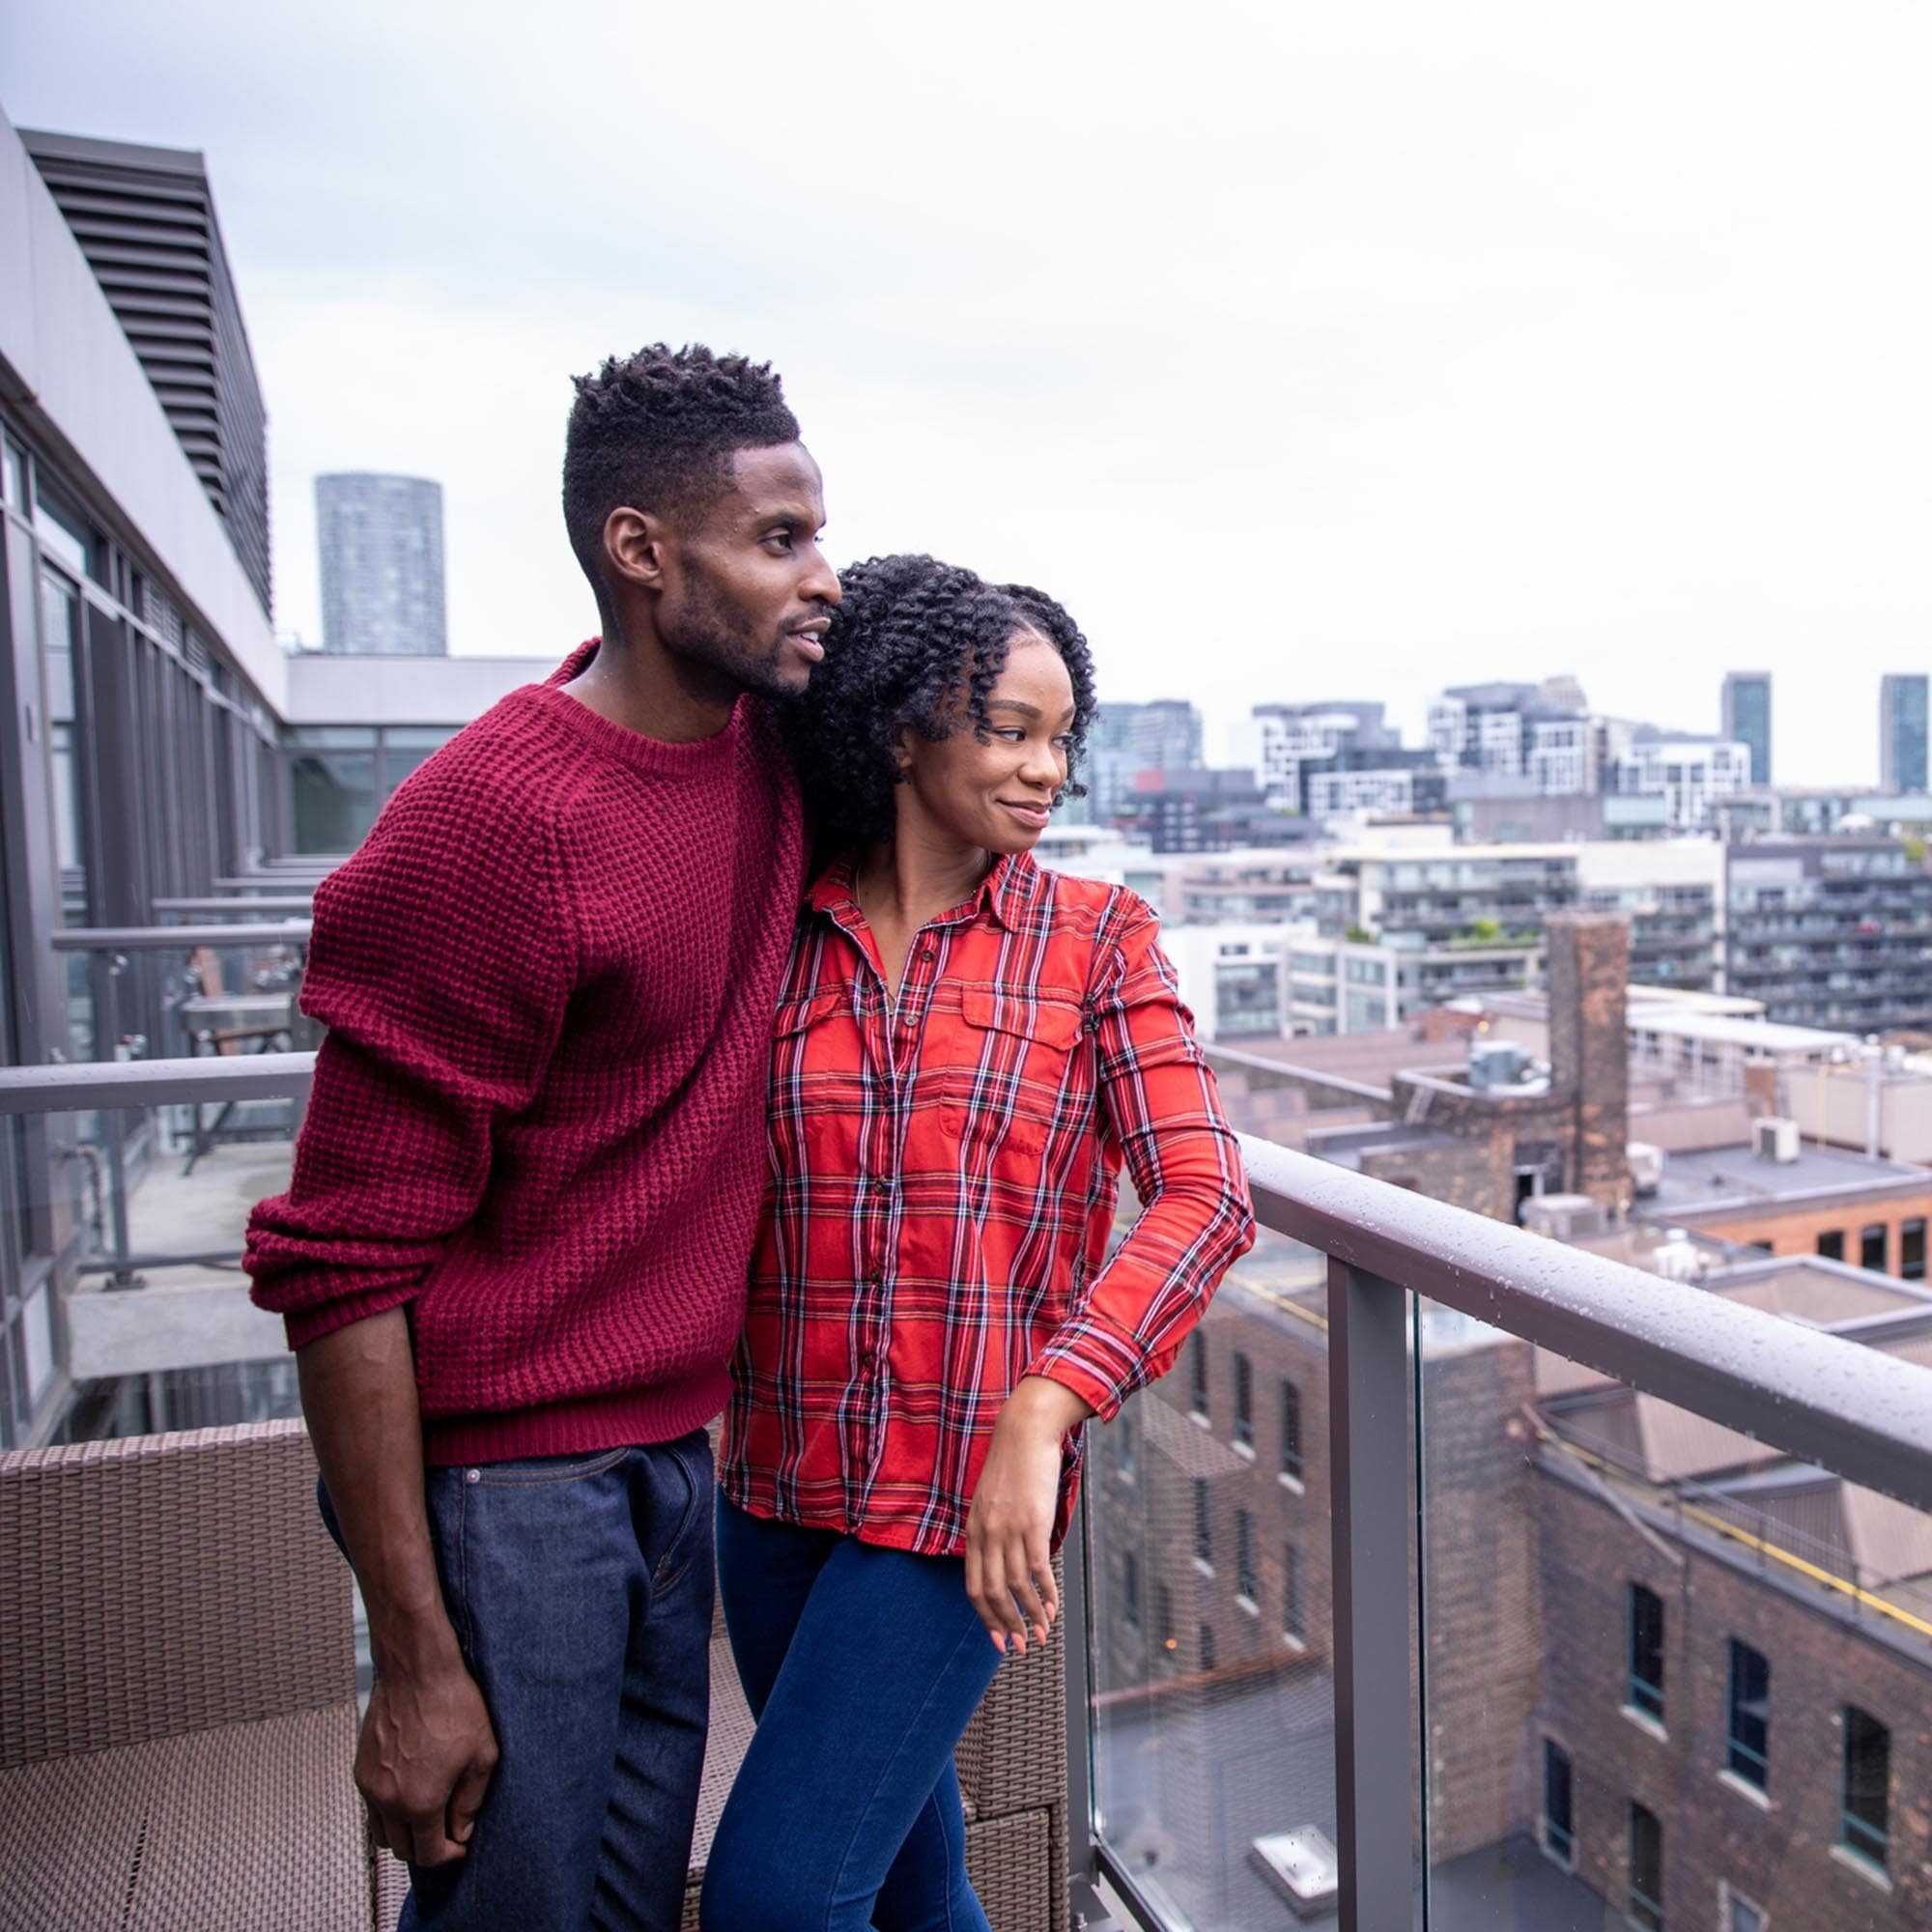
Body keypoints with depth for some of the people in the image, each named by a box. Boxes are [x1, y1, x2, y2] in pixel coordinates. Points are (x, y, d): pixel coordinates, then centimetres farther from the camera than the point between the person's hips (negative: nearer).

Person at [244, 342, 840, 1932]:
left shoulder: (768, 731, 0)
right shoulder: (493, 821, -22)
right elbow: (343, 1263, -18)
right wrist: (415, 1662, -15)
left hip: (677, 1454, 7)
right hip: (508, 1483, -7)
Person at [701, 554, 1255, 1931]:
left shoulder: (1095, 936, -4)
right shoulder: (779, 936, 1)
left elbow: (1204, 1197, -14)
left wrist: (1041, 1414, -25)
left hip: (964, 1503, -3)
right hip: (776, 1491, 3)